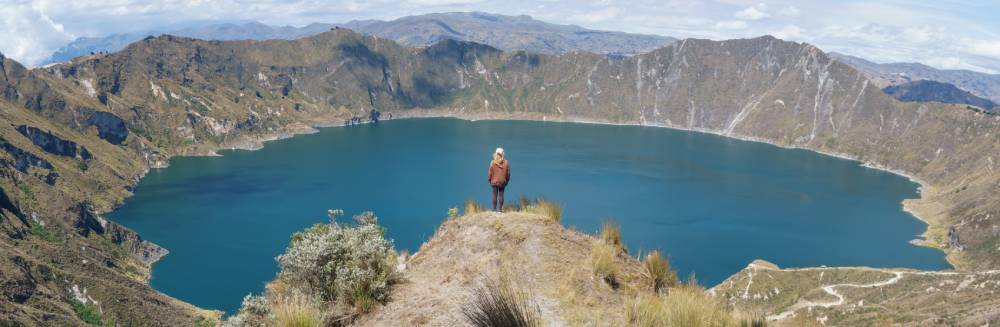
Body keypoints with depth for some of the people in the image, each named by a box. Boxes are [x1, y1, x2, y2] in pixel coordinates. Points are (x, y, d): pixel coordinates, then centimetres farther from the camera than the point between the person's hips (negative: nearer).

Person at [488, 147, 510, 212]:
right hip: (502, 182, 1)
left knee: (495, 195, 5)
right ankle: (500, 208, 6)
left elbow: (490, 173, -6)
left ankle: (494, 209, 7)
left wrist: (489, 179, 8)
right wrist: (507, 180, 11)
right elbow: (508, 173, -1)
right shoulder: (506, 162, -6)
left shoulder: (493, 162, -9)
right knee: (501, 195, 7)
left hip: (494, 181, -1)